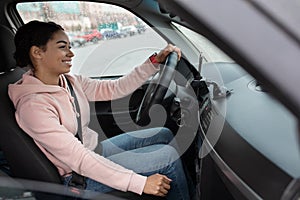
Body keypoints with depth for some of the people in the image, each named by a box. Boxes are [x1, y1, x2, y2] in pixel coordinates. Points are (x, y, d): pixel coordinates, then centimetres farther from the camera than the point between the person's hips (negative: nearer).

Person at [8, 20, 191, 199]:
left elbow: (116, 88, 2)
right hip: (78, 178, -8)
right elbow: (79, 159, -29)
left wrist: (155, 61, -7)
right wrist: (140, 183, -30)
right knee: (168, 155, -13)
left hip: (95, 149, 9)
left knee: (164, 135, 8)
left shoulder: (69, 81, -1)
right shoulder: (32, 105, -26)